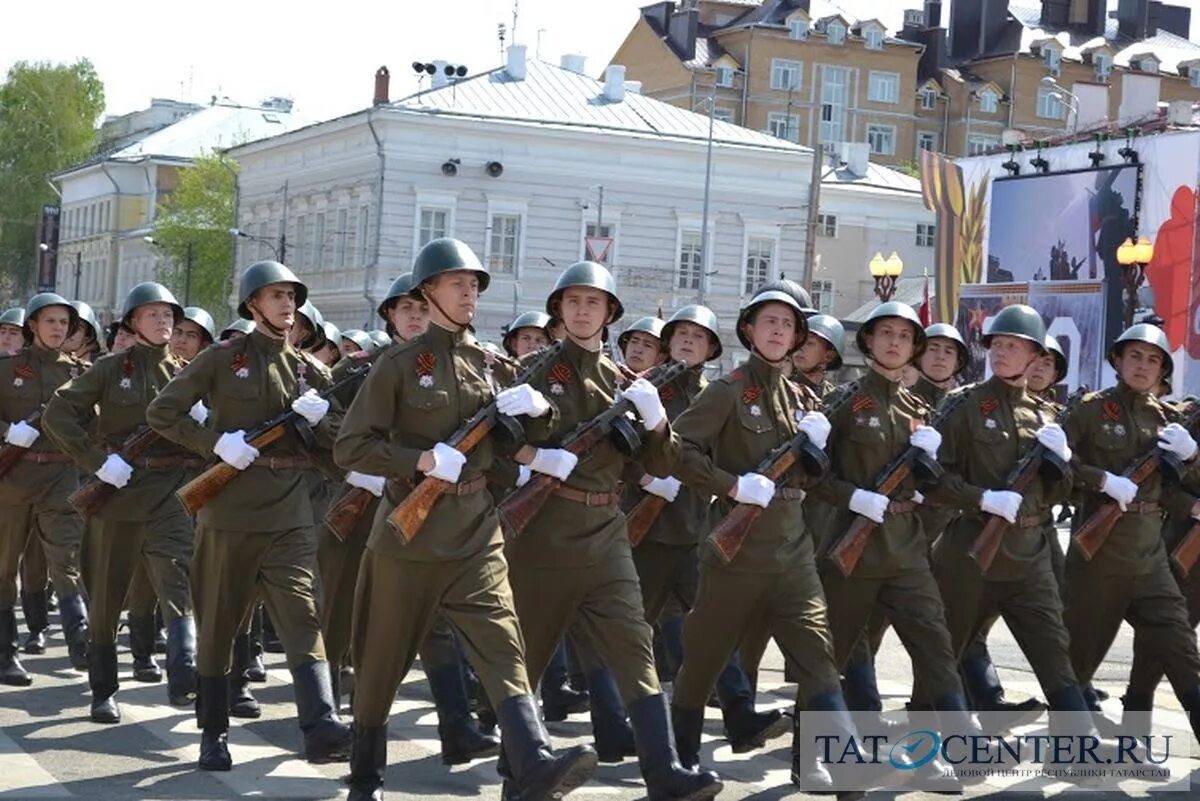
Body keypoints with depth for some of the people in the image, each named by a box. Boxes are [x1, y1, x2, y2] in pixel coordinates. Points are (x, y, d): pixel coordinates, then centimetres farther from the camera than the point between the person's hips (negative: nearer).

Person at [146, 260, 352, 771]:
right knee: (218, 623, 6)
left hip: (290, 513, 2)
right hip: (229, 509, -2)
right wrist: (215, 443, -15)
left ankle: (322, 728, -23)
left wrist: (321, 418, -9)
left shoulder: (309, 370, 10)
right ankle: (213, 733, 18)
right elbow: (161, 413, -3)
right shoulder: (222, 359, -1)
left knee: (302, 614, -12)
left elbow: (341, 439, 12)